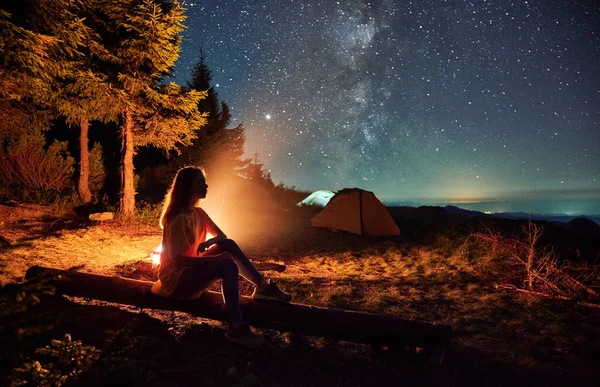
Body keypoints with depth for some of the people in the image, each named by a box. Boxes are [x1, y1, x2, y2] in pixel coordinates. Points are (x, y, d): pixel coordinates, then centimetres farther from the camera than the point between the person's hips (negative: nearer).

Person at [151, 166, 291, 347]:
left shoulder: (198, 213, 4)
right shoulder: (178, 219, -23)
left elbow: (222, 236, 7)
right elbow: (178, 261, -25)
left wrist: (208, 242, -16)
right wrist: (215, 258, -27)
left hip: (190, 269, 8)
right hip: (175, 280, -8)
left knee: (228, 245, -9)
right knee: (229, 266, -29)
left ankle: (262, 286, -4)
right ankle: (236, 328, -26)